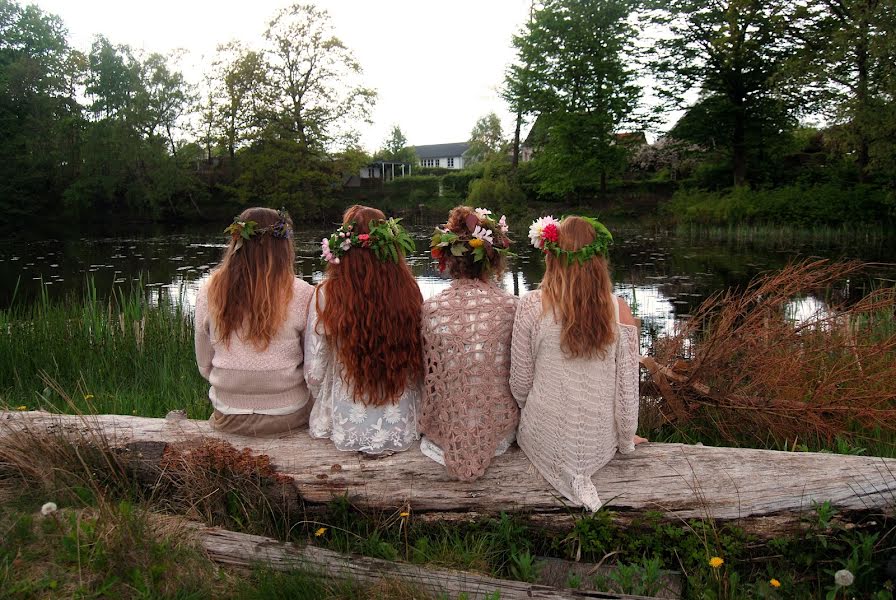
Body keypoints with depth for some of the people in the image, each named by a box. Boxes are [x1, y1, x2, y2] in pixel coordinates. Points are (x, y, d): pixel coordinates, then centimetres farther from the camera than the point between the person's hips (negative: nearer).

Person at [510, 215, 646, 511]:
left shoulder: (531, 306, -17)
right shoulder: (618, 309, -14)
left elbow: (520, 384, -8)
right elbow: (628, 387, -7)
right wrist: (626, 441, 11)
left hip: (545, 443, -3)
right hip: (600, 446, 4)